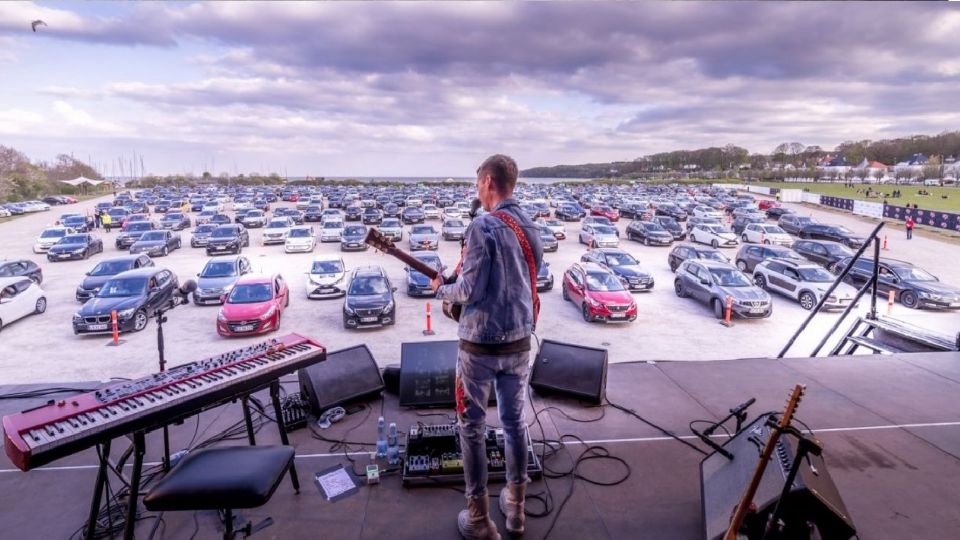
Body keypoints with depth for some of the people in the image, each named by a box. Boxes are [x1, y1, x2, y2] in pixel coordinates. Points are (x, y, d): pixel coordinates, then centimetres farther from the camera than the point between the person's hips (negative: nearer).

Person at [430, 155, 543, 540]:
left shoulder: (483, 226, -18)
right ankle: (516, 506, 33)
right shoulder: (531, 229, 6)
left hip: (481, 343, -7)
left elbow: (470, 290, -20)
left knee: (472, 426, 8)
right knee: (514, 420, 18)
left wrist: (441, 290, 1)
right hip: (519, 341, 7)